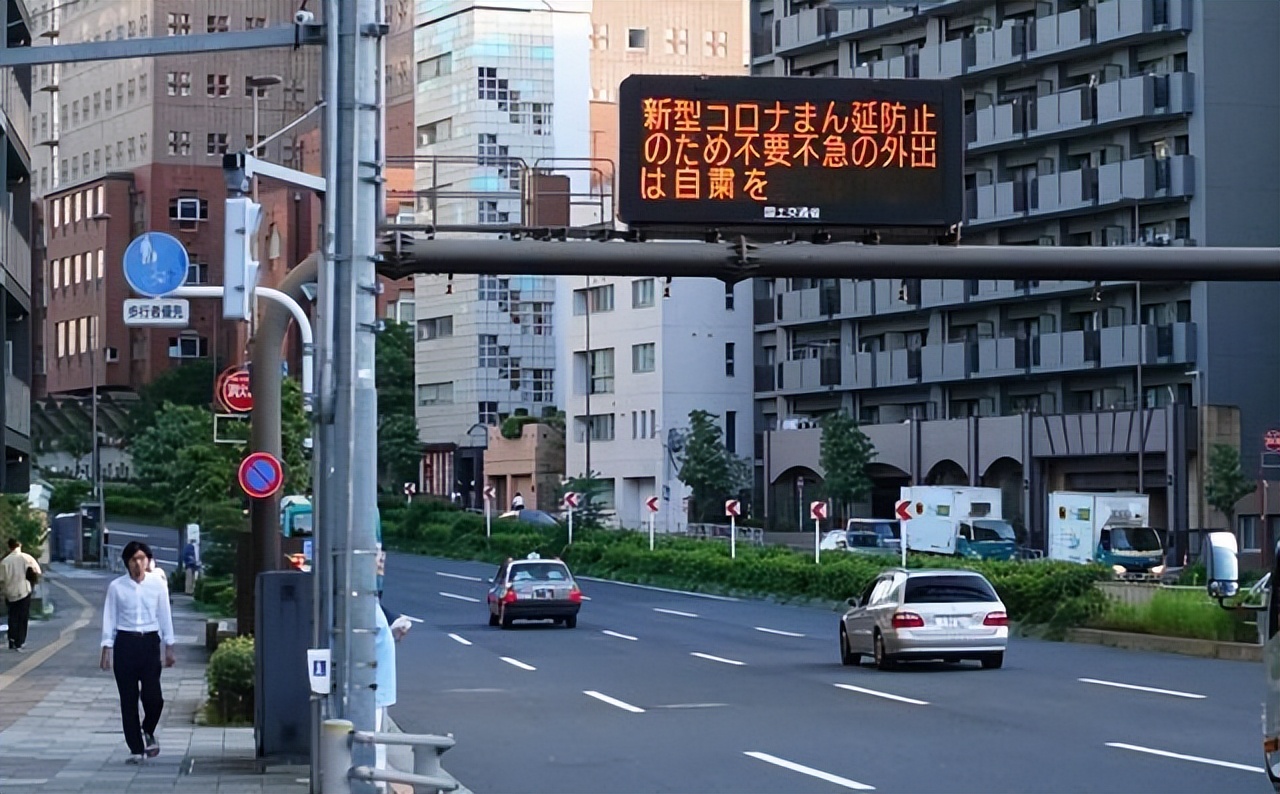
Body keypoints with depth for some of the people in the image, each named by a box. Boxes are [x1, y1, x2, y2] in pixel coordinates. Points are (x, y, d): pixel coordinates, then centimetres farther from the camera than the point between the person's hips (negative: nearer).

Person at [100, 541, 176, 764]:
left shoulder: (158, 585, 3)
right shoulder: (116, 587, 1)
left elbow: (165, 616, 8)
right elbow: (109, 618, 4)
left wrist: (169, 648, 8)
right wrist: (106, 649, 0)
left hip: (150, 641, 0)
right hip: (125, 642, 0)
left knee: (153, 696, -8)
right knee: (128, 699, 2)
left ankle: (148, 731, 24)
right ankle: (136, 748, 12)